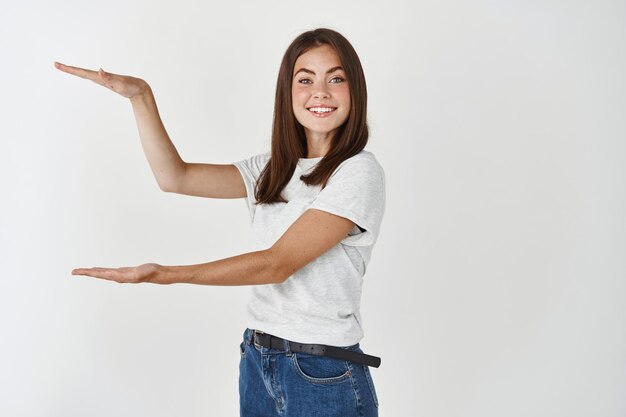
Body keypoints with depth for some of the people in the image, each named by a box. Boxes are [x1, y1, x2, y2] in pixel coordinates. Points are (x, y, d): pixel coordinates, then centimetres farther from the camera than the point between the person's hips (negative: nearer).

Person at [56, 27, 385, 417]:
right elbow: (174, 176, 5)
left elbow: (278, 263, -18)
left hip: (324, 375, -6)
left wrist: (166, 274, -23)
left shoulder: (359, 172, -13)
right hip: (257, 361, 6)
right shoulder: (275, 168, 9)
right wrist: (142, 96, -4)